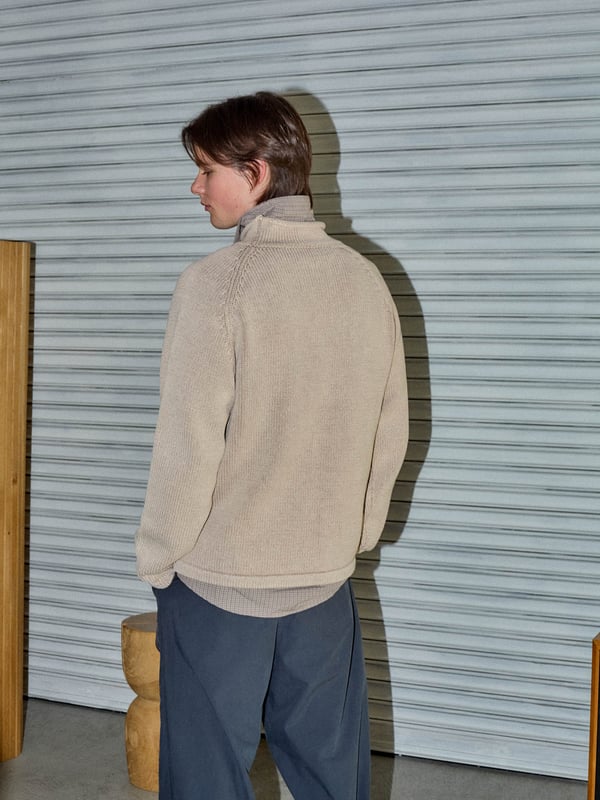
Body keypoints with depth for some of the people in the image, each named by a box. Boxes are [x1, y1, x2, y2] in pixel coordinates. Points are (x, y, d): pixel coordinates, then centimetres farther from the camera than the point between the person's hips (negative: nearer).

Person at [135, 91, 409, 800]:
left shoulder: (215, 283, -17)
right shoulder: (364, 280, 1)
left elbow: (187, 447, -17)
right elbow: (389, 432, 7)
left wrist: (157, 558, -3)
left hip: (218, 580, -5)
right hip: (325, 577, 5)